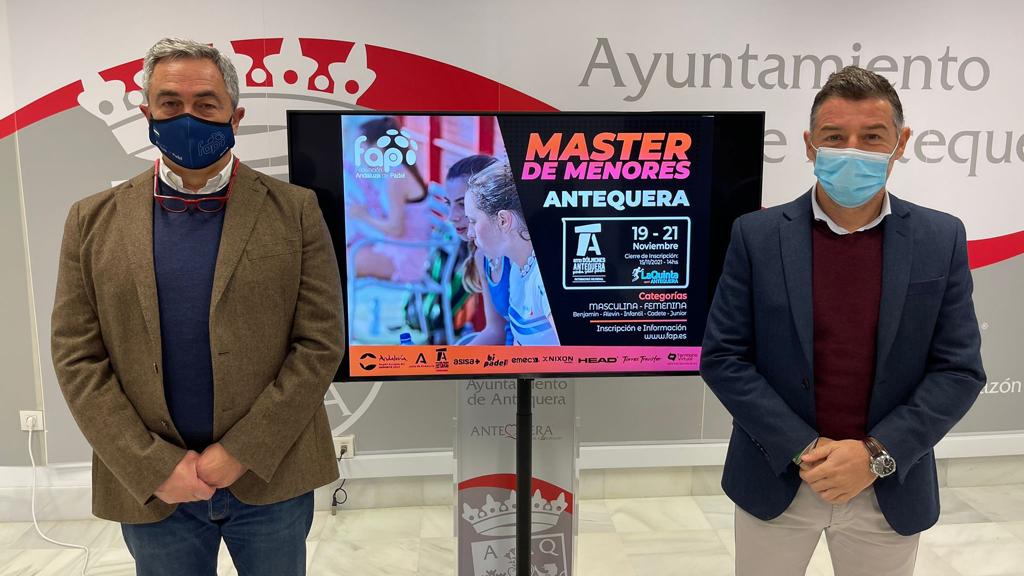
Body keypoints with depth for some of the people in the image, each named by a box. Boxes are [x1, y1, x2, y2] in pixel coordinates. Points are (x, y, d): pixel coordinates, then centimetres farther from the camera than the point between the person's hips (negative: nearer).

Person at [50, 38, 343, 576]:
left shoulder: (295, 211, -3)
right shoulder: (93, 220, 2)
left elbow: (320, 343, -7)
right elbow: (76, 356, 0)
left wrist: (241, 453, -12)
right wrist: (154, 466, -9)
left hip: (272, 477, -1)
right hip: (149, 487, 1)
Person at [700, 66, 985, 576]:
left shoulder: (941, 240, -2)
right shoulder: (757, 236, -6)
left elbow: (960, 368, -3)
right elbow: (722, 357, -8)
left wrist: (876, 454, -13)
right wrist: (804, 450, -14)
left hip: (891, 489, 1)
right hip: (775, 481, -1)